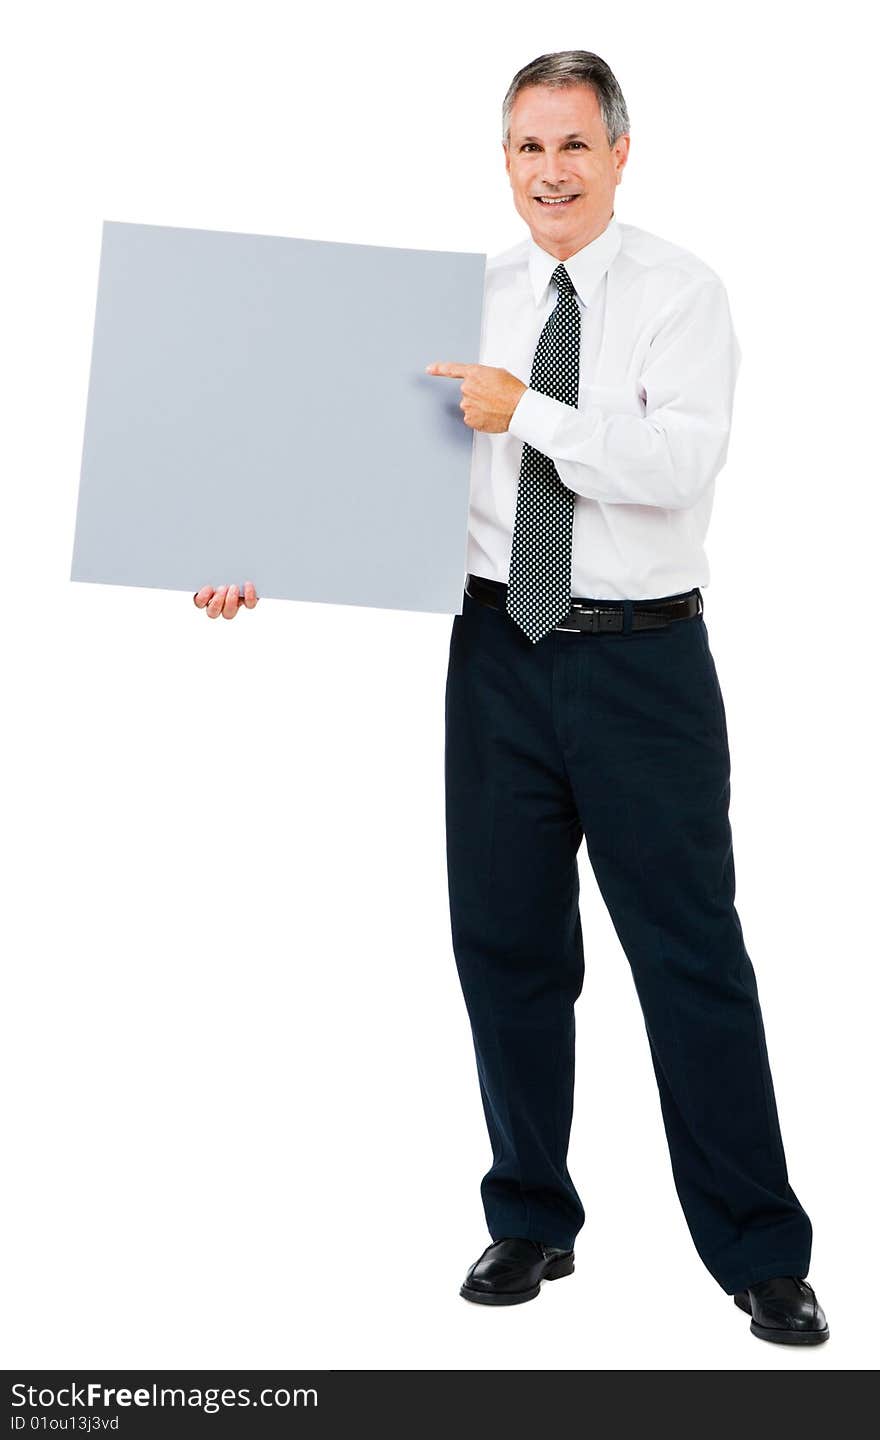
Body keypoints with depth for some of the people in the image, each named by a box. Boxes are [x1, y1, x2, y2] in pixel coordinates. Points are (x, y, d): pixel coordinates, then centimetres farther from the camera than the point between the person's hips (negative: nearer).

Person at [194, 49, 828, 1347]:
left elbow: (680, 464, -18)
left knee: (691, 951, -1)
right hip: (501, 650, 4)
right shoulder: (473, 295, 8)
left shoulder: (680, 291, -4)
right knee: (506, 946, 11)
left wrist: (529, 412, -23)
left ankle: (760, 1254, 12)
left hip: (641, 660, -4)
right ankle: (531, 1224, 28)